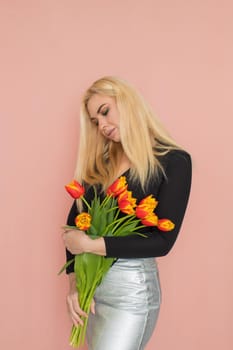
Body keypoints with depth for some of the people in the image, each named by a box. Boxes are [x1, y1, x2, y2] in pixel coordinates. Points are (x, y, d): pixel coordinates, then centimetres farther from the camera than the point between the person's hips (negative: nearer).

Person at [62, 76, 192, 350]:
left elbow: (163, 241, -13)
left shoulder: (174, 161, -7)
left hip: (132, 287, -5)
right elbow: (74, 220, 5)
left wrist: (91, 245, -16)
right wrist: (74, 281, -7)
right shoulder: (101, 161, 9)